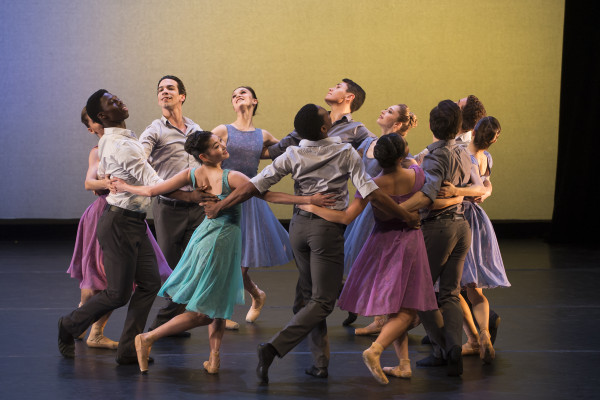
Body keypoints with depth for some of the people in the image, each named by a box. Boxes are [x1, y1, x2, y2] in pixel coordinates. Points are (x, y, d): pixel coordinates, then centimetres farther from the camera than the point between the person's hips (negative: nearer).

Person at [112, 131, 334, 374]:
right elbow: (267, 196, -22)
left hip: (205, 234, 7)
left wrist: (123, 187, 15)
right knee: (203, 314, 2)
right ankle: (147, 338, 1)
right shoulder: (230, 178, -20)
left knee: (217, 306, 20)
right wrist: (307, 199, -21)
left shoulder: (192, 176, -4)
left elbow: (151, 191, -2)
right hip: (222, 240, -7)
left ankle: (214, 359, 18)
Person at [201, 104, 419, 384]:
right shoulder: (345, 153, -8)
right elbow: (371, 193, -11)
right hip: (328, 228, -4)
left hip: (299, 225, 5)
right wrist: (406, 216, -1)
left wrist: (219, 207, 5)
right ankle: (273, 348, -22)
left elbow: (254, 186, -6)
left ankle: (320, 362, 16)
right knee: (322, 302, -3)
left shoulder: (293, 156, -2)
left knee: (309, 295, 18)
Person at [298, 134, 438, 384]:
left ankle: (404, 363, 10)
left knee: (394, 309, 15)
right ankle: (375, 350, -23)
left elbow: (346, 217, -23)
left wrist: (311, 207, -14)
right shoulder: (416, 175, -12)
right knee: (406, 310, -2)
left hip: (381, 242, 2)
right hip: (409, 243, -2)